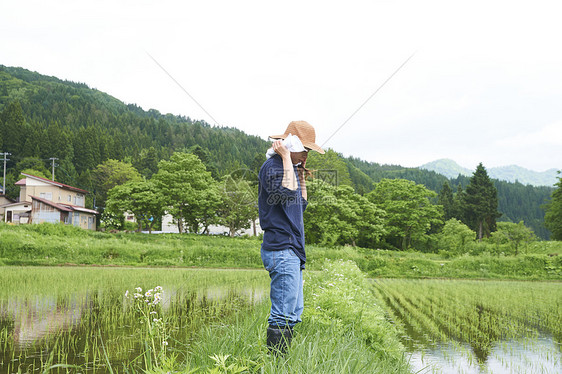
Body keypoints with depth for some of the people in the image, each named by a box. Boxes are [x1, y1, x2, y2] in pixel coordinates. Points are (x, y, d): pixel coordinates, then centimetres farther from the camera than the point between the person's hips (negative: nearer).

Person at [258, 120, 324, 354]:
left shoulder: (289, 167, 20)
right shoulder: (272, 166, -9)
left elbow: (302, 203, 27)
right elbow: (287, 192, -29)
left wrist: (301, 172, 21)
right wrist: (286, 157, -18)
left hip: (292, 250, 11)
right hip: (281, 249, -11)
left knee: (294, 312, 12)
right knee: (283, 314, -11)